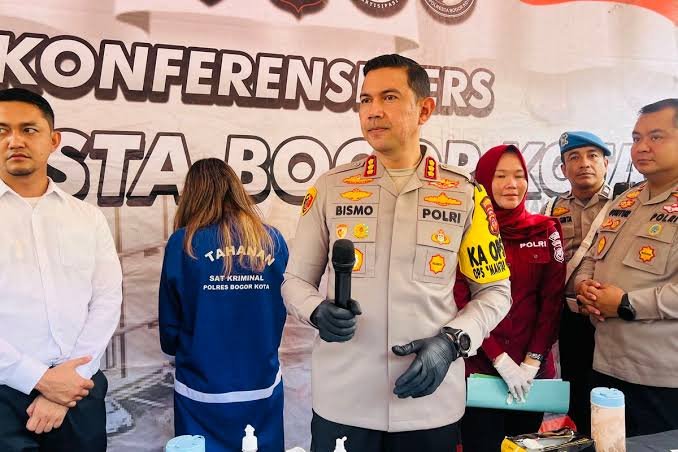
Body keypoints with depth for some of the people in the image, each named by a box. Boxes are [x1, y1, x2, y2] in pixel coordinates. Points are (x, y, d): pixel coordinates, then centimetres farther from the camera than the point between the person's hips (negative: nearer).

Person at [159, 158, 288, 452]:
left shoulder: (183, 243, -10)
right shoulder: (273, 240, -4)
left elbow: (169, 324, -2)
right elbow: (281, 312, 4)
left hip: (202, 391, -2)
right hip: (263, 387, 2)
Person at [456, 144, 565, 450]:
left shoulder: (546, 231, 4)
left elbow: (553, 298, 1)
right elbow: (460, 302, -9)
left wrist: (533, 360, -8)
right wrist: (500, 359, -14)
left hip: (532, 368, 3)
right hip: (478, 366, -3)